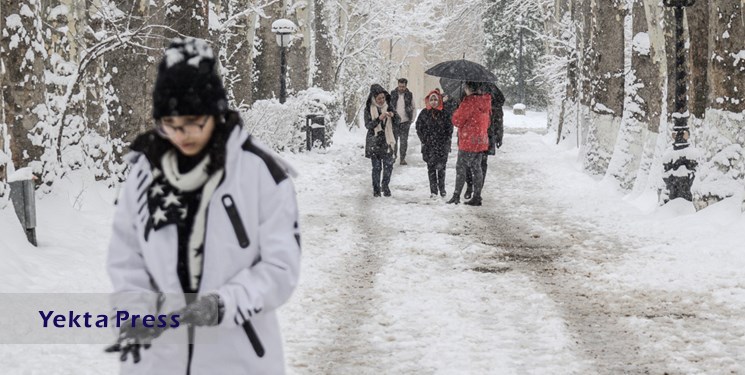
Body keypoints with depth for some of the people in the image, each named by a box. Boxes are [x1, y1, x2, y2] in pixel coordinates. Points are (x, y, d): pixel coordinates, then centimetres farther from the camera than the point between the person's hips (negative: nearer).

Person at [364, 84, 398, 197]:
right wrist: (379, 119, -25)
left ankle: (385, 186, 20)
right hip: (374, 141, -3)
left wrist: (393, 115, -17)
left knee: (388, 166, 1)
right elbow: (368, 125, -10)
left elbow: (397, 121, 5)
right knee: (376, 167, 0)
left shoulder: (388, 107, 5)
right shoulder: (369, 109, -4)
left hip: (387, 141, 3)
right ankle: (376, 189, 11)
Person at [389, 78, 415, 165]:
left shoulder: (409, 95, 2)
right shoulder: (393, 94, 0)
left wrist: (411, 119, 4)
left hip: (405, 122, 0)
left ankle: (403, 158, 8)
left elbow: (412, 108, 11)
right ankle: (393, 154, 20)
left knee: (404, 141, 1)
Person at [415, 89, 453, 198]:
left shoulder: (444, 113, 1)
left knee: (441, 167, 0)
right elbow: (419, 128, 7)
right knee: (431, 167, 1)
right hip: (429, 145, 1)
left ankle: (442, 188, 12)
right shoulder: (424, 113, 4)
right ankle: (433, 190, 5)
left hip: (442, 145, -1)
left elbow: (449, 128, 5)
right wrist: (424, 141, -1)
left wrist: (446, 141, -4)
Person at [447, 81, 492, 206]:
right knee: (476, 169, 11)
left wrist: (457, 112, 7)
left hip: (468, 141, -8)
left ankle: (456, 196, 2)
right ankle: (477, 197, 11)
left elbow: (457, 121, -12)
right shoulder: (486, 101, 7)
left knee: (461, 168, 0)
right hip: (482, 141, 8)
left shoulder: (469, 101, -18)